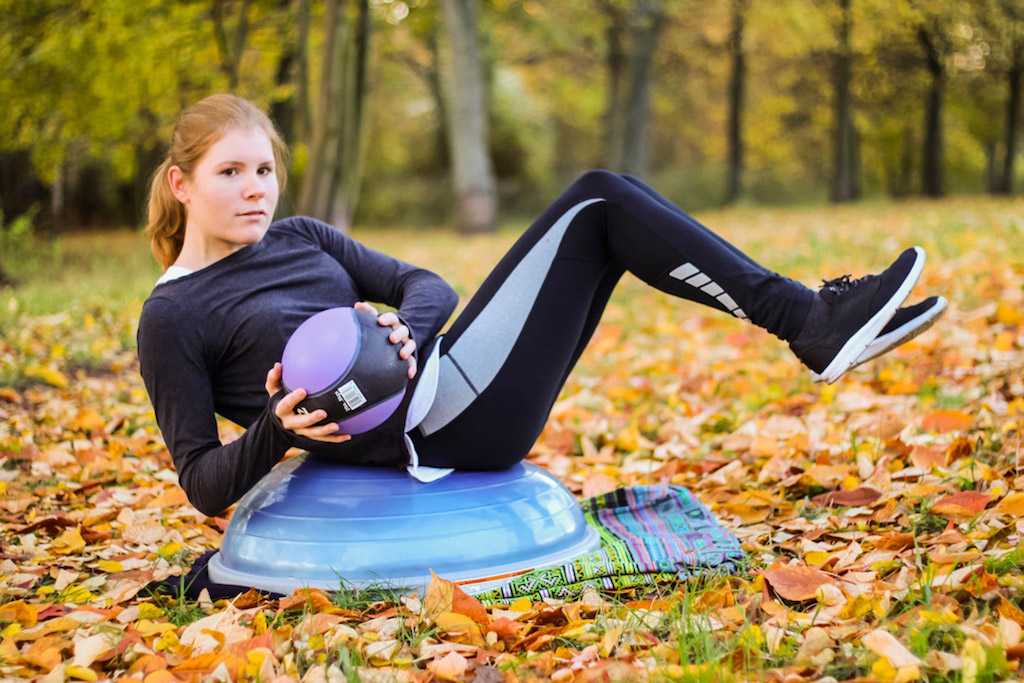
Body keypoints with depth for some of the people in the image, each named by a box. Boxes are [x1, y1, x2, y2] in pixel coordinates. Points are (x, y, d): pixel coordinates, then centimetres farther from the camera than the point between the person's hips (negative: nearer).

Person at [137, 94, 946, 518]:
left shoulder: (297, 237, 17)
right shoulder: (173, 317, -2)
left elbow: (427, 285, 15)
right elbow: (204, 481, -2)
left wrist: (404, 329, -9)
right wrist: (278, 428, -22)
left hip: (444, 381, 8)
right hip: (428, 424, -8)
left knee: (603, 202, -1)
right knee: (598, 203, -11)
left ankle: (811, 317, -1)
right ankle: (813, 322, -9)